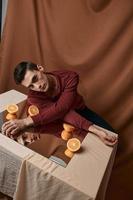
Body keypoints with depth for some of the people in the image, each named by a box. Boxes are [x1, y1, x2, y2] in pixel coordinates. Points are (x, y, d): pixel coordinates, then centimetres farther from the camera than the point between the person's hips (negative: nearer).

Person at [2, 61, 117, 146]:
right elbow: (67, 115, -41)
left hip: (81, 110, 2)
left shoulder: (70, 77, -30)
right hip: (59, 121, -1)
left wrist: (26, 122, -52)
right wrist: (95, 130, -53)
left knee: (112, 136, -7)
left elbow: (61, 108, -43)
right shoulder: (34, 98, -30)